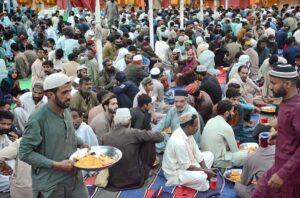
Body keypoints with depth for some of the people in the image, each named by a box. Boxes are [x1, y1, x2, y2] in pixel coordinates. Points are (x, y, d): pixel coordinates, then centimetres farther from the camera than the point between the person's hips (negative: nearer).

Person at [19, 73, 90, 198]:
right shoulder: (38, 119, -22)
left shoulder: (65, 110, 1)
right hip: (50, 184, -6)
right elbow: (25, 153, -19)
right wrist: (55, 165, -22)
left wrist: (82, 144, 2)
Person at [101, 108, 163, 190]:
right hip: (135, 180, -4)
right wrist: (147, 133, 13)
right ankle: (145, 172, 20)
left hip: (113, 181, 4)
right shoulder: (134, 133, -16)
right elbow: (160, 137, -9)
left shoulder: (105, 137, -5)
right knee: (149, 141, 5)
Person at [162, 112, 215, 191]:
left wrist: (206, 169, -8)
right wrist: (204, 170, -16)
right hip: (176, 172, -9)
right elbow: (186, 166, -26)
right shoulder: (179, 142, -34)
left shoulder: (187, 132, -6)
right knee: (202, 178, -31)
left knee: (209, 155, 9)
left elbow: (196, 153, 1)